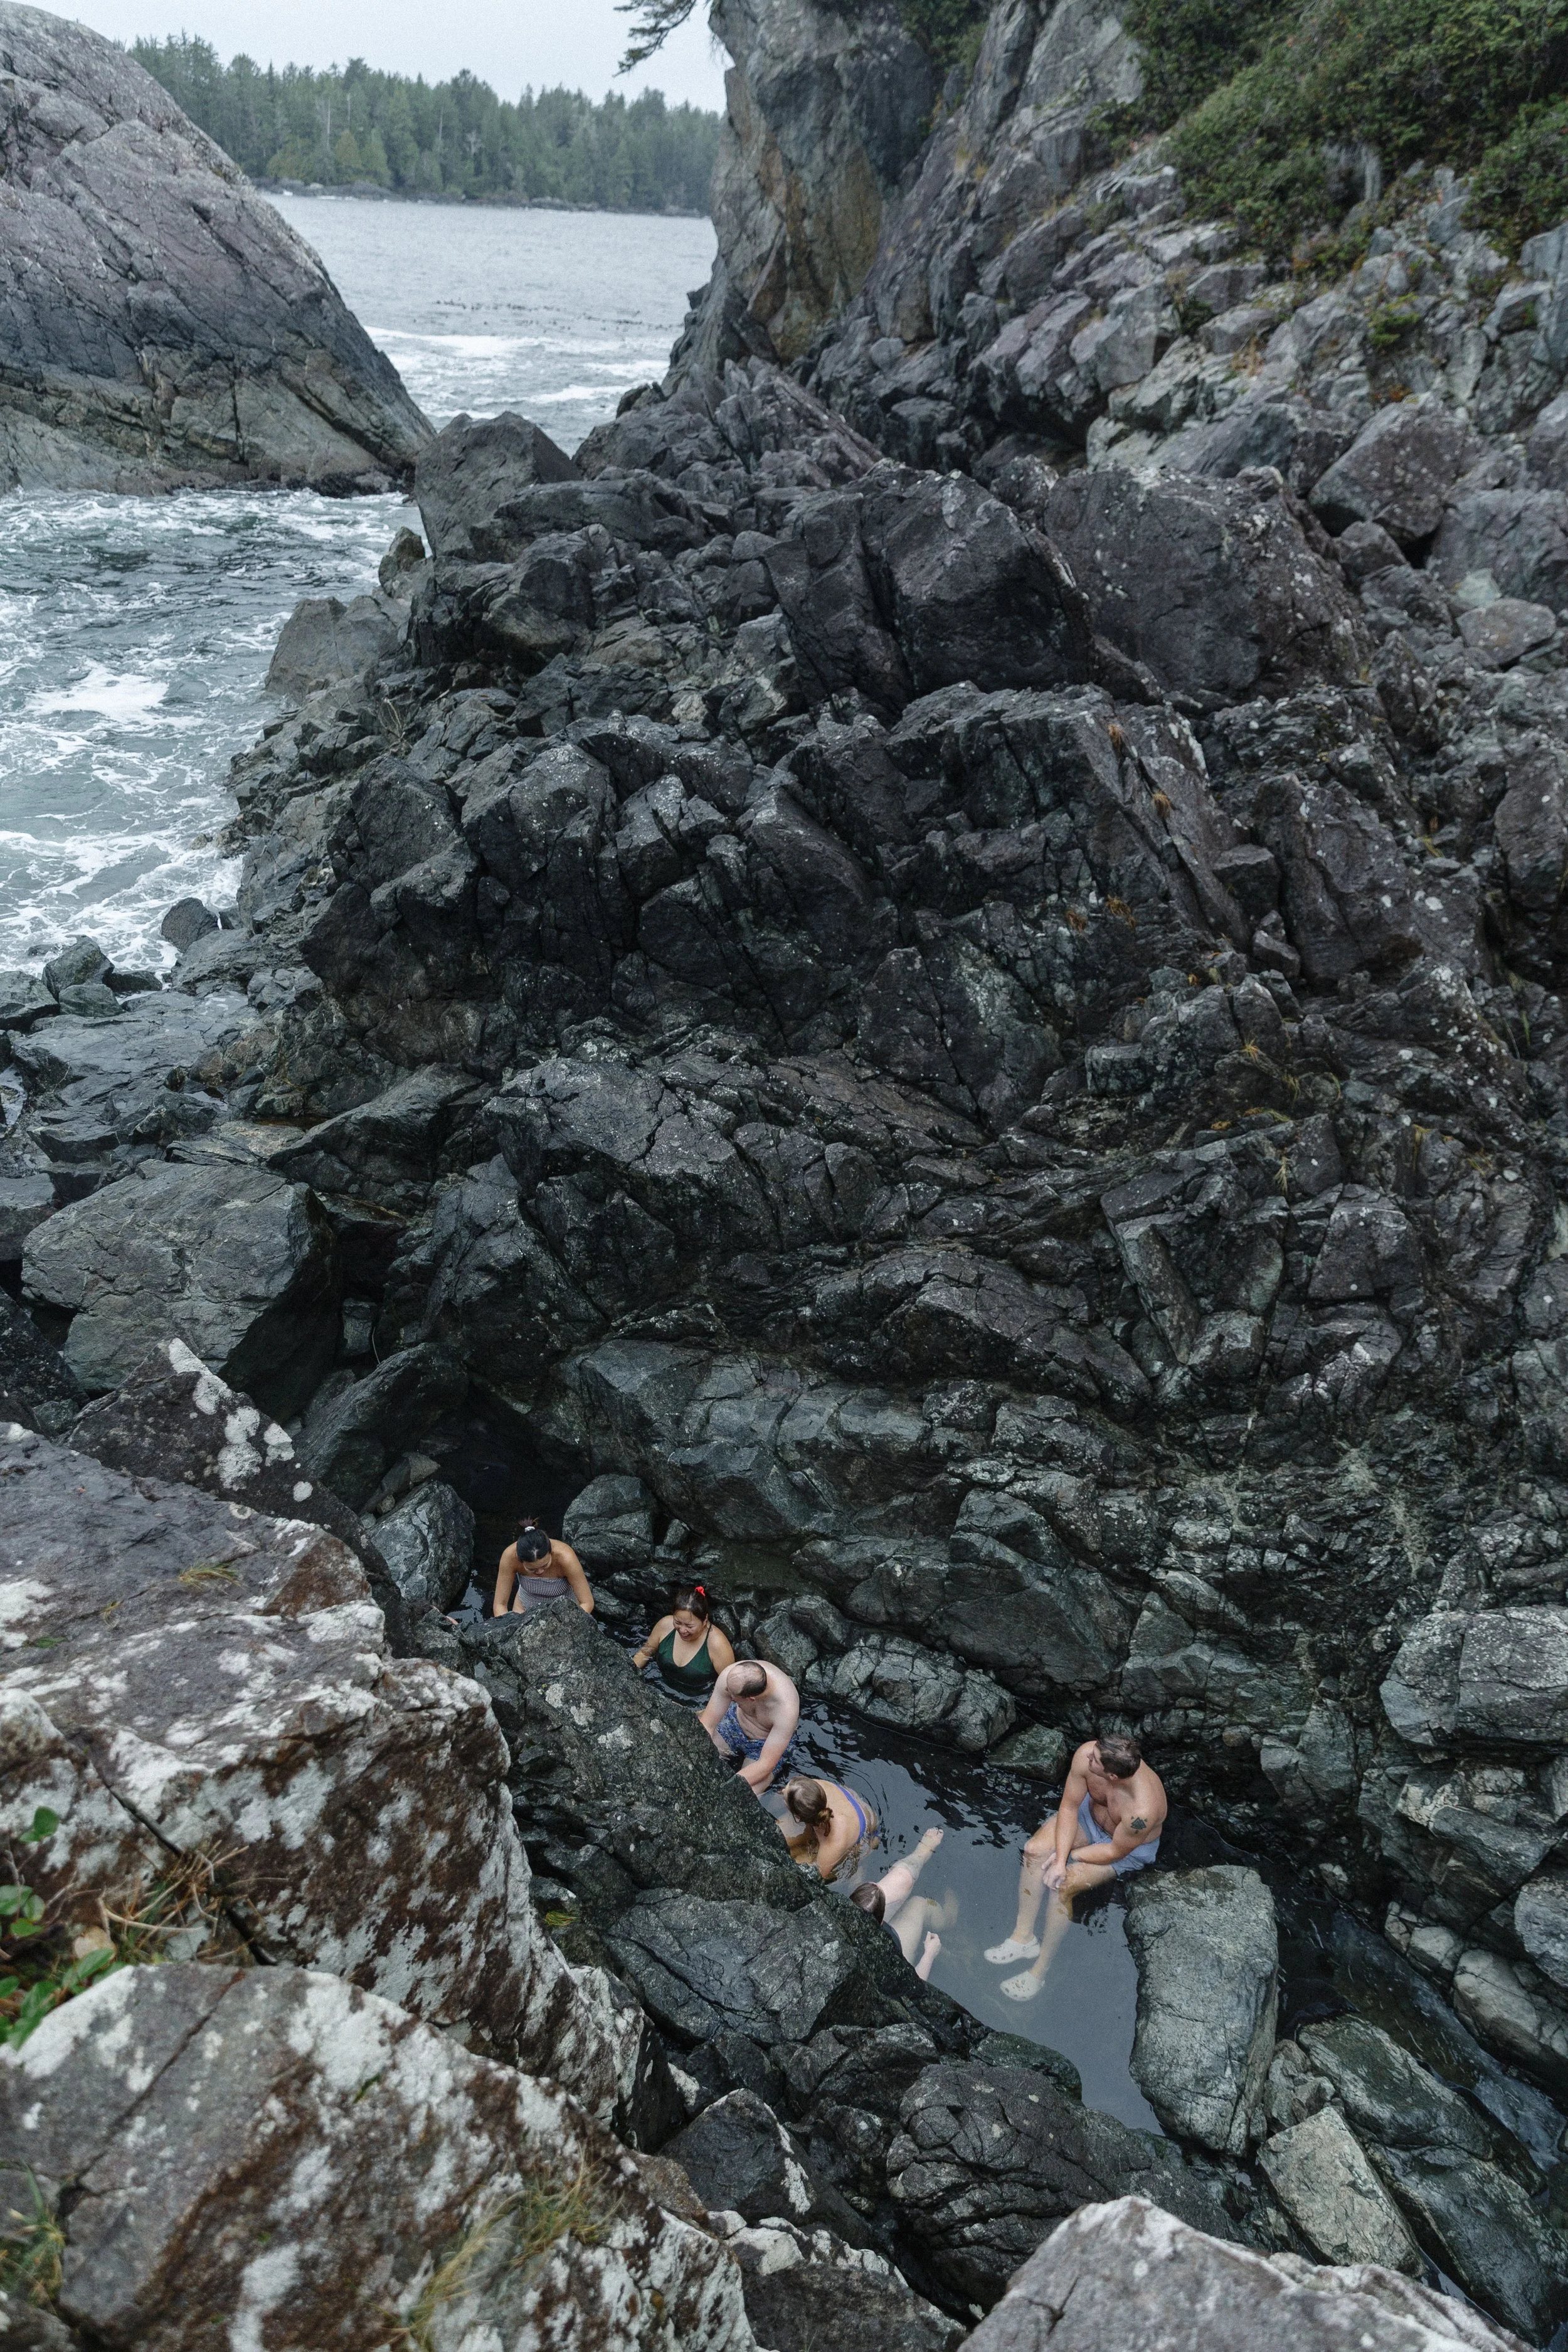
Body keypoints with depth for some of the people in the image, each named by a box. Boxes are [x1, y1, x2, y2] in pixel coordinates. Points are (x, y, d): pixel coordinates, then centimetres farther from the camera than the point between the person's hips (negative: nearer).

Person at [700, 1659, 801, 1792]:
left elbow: (766, 1765, -34)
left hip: (766, 1745, -3)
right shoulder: (731, 1675, -31)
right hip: (734, 1722, 3)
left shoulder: (786, 1708, -40)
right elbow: (706, 1726, -22)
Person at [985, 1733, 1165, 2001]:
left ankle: (1040, 1971, -4)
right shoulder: (1088, 1754, -32)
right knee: (1035, 1850, -18)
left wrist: (1069, 1857, -14)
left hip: (1129, 1848, -5)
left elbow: (1115, 1851, -24)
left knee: (1062, 1886, -21)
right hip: (1090, 1811, 5)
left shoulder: (1142, 1810, -43)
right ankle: (1024, 1935, -3)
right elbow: (1069, 1807, -19)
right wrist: (1060, 1859, -27)